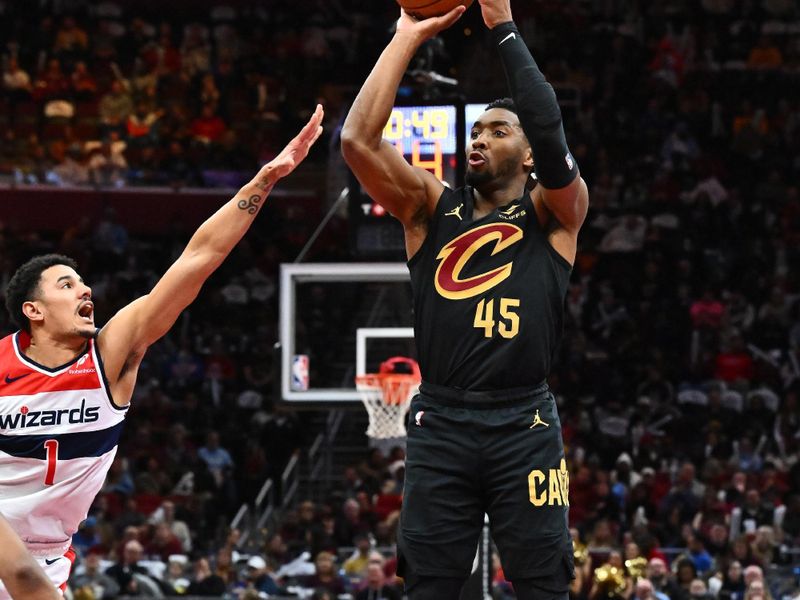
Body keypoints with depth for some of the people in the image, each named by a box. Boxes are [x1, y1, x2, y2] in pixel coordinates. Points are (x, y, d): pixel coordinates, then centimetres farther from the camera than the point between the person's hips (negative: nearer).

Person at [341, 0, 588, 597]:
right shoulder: (433, 208, 14)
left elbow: (550, 134, -12)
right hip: (440, 420, 2)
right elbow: (358, 140, 1)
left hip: (524, 423, -2)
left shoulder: (552, 213, 8)